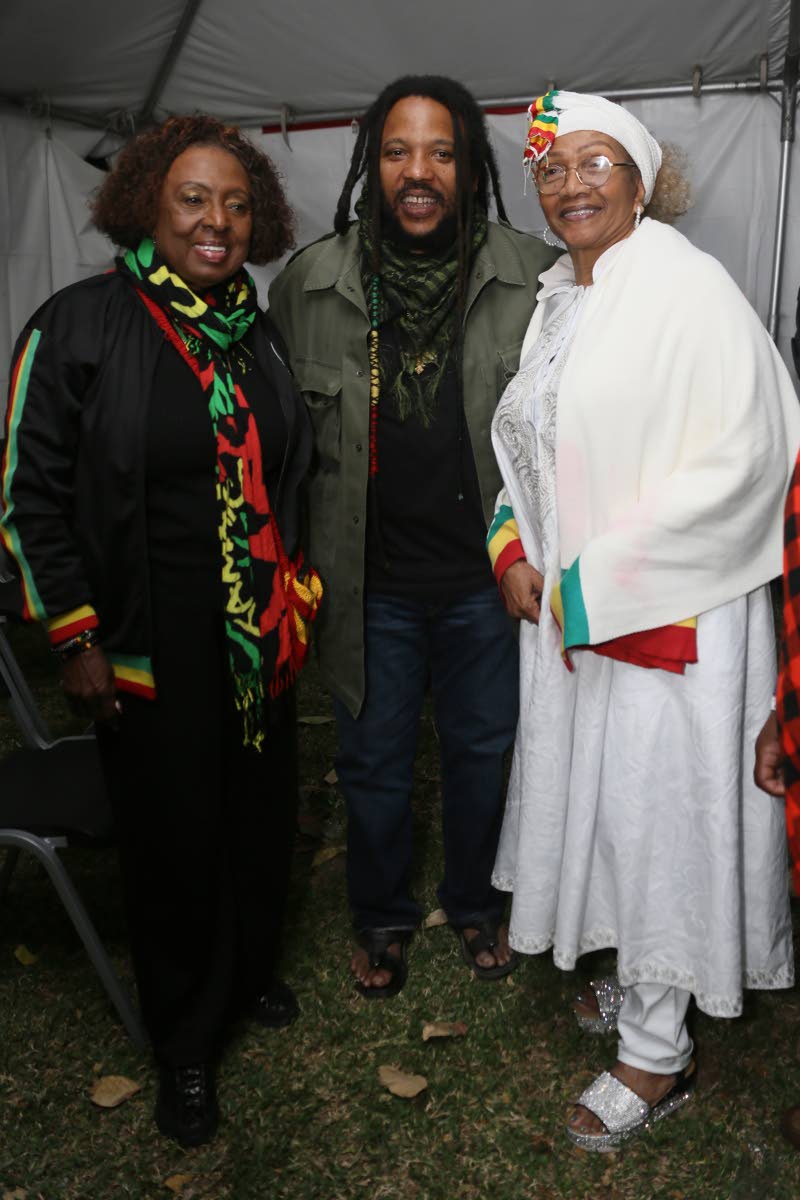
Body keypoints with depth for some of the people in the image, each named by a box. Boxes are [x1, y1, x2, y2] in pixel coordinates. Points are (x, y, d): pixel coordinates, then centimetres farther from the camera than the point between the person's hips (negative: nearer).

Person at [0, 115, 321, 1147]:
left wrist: (300, 593, 14)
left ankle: (251, 974, 45)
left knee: (262, 820, 17)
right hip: (150, 654, -5)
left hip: (262, 641, 5)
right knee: (174, 843, 7)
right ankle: (184, 1044, 29)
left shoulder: (260, 333, 7)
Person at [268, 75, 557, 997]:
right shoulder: (309, 283, -4)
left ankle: (475, 904, 44)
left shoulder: (532, 279, -6)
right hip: (370, 582, 0)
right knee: (374, 763, 15)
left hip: (486, 577, 0)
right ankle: (381, 917, 41)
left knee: (484, 750, 18)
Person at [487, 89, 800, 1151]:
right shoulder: (556, 301, 12)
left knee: (655, 808, 1)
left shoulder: (687, 286, -12)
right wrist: (515, 549, 3)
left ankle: (658, 1054, 19)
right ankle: (639, 977, 37)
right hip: (566, 611, 7)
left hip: (667, 612, -7)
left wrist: (603, 580, -19)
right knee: (598, 795, 15)